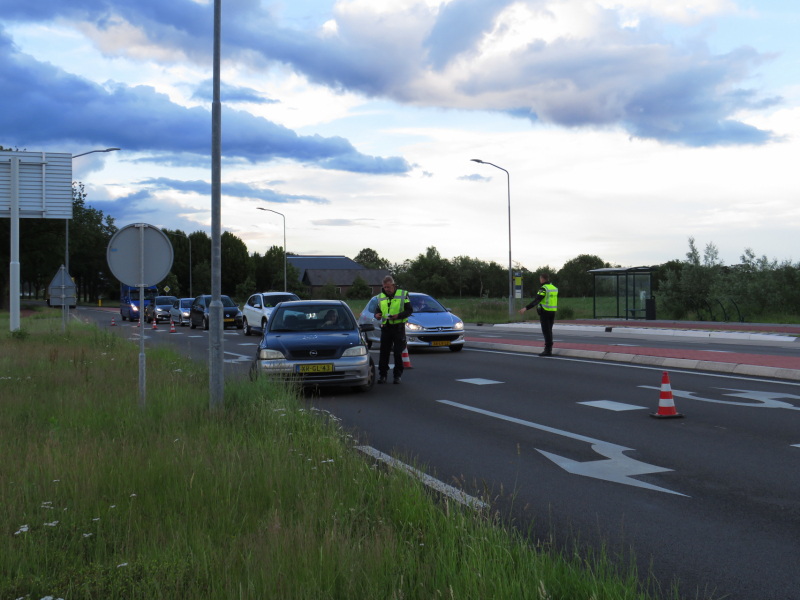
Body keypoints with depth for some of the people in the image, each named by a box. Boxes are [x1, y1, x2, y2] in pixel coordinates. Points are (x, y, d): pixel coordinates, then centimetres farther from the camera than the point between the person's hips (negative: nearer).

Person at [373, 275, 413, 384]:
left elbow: (409, 310, -2)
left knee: (398, 353, -1)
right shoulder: (380, 297, 13)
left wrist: (398, 316, -18)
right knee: (384, 353, 1)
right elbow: (378, 310, 20)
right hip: (385, 328, 3)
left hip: (399, 327, -3)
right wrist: (376, 315, -5)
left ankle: (397, 375, 9)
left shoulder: (403, 295, 1)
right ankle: (383, 375, 8)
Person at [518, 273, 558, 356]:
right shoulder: (554, 288, 12)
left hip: (544, 312, -8)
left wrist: (526, 308, -28)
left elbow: (536, 301, -24)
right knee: (549, 331, 13)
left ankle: (548, 350, -7)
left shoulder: (543, 289, -14)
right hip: (552, 312, 8)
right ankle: (549, 349, 15)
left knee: (546, 331, -6)